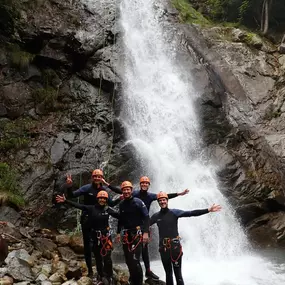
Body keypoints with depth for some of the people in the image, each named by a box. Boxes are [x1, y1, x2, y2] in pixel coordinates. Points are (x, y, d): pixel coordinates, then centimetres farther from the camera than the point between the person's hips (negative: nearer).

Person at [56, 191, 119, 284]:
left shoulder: (108, 209, -3)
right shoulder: (92, 208, -5)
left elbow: (119, 216, -1)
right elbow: (78, 205, -10)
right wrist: (65, 201, -17)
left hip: (106, 235, -1)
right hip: (95, 236, 2)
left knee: (107, 257, -6)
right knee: (98, 257, 14)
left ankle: (109, 277, 9)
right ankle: (100, 276, 31)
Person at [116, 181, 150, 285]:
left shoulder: (138, 202, -8)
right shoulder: (121, 204, 10)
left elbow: (146, 217, -11)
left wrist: (146, 232, -18)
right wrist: (118, 232, 15)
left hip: (137, 234, -6)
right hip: (126, 234, 6)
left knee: (135, 260, -14)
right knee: (128, 260, 9)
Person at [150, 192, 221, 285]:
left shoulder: (174, 212, -5)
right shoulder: (156, 216, 5)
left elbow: (191, 213, -11)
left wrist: (208, 210, -19)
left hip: (175, 246, -3)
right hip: (163, 248, 3)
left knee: (178, 273, -2)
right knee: (168, 273, 14)